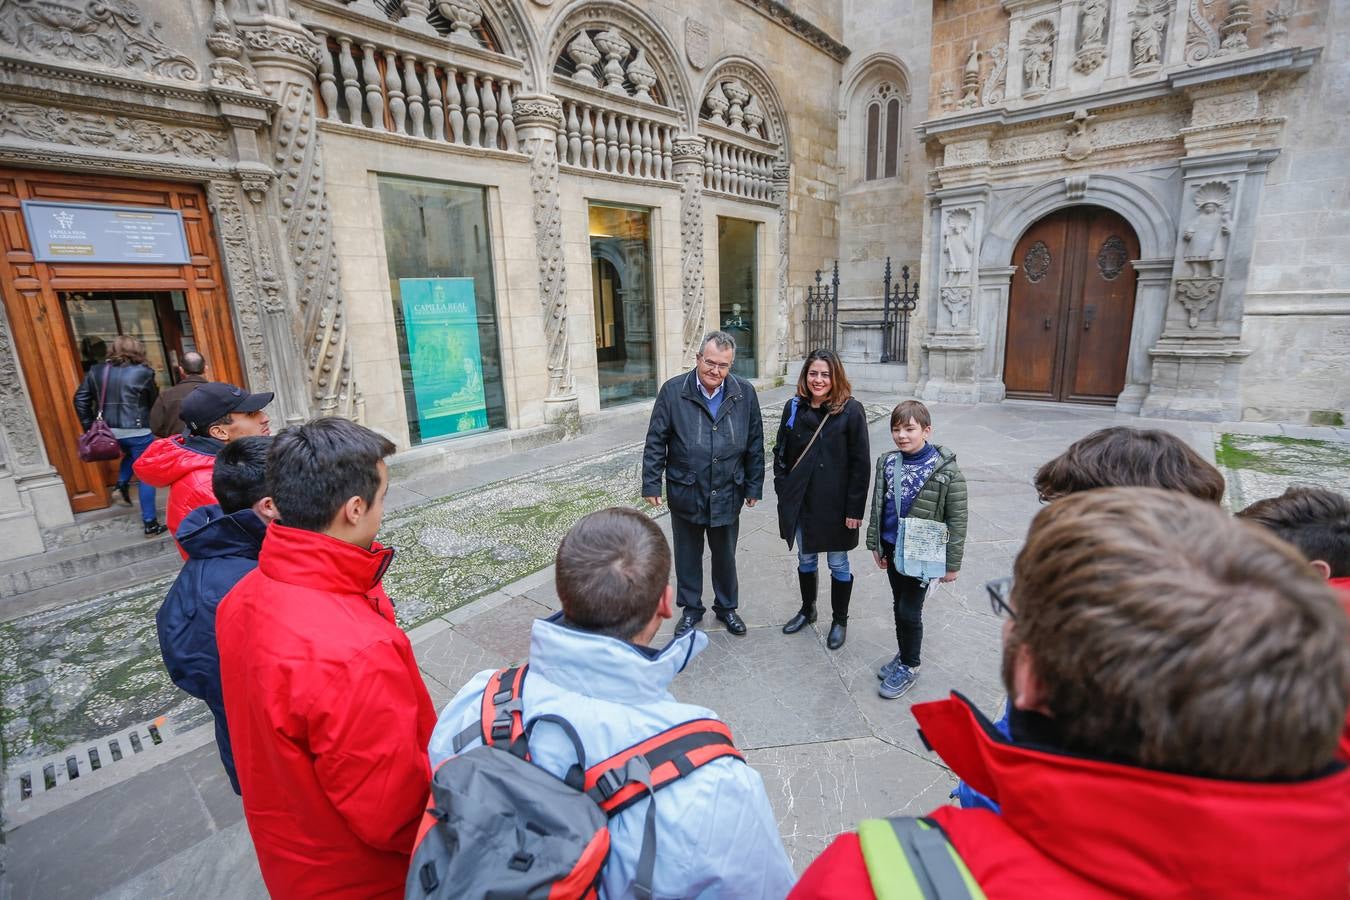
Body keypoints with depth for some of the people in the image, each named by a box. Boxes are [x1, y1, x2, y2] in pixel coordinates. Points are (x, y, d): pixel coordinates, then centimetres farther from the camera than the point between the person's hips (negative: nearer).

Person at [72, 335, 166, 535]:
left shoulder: (96, 371, 6)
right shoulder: (142, 373, -7)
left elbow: (80, 400, 7)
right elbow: (154, 401, -1)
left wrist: (89, 427, 12)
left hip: (108, 432, 6)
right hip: (137, 432, -5)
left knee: (130, 454, 37)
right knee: (146, 476, 2)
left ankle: (122, 484, 17)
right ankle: (150, 524, 4)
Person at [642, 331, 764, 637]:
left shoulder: (745, 393, -4)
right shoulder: (673, 391, -10)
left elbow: (755, 444, 2)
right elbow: (656, 442, -7)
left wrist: (754, 486, 3)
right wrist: (651, 484, -8)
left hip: (727, 494, 1)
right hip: (685, 494, -1)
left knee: (725, 555, 19)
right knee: (687, 555, 16)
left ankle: (727, 607, 41)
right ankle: (691, 608, 37)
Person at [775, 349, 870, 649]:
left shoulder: (851, 410, -11)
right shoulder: (794, 407, 1)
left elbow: (860, 463, -12)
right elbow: (781, 452, 8)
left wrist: (855, 509, -13)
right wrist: (783, 490, 1)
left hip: (835, 504, -4)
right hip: (800, 501, 4)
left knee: (838, 563, 12)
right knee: (805, 559, 20)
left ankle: (839, 620, 32)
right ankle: (807, 609, 41)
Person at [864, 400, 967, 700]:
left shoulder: (947, 470, -15)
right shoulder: (887, 462, -1)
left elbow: (957, 519, -10)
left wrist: (952, 563, -8)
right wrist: (875, 544, 11)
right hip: (893, 549, 5)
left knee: (909, 611, 4)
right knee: (898, 606, 18)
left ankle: (909, 666, 25)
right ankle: (904, 655, 38)